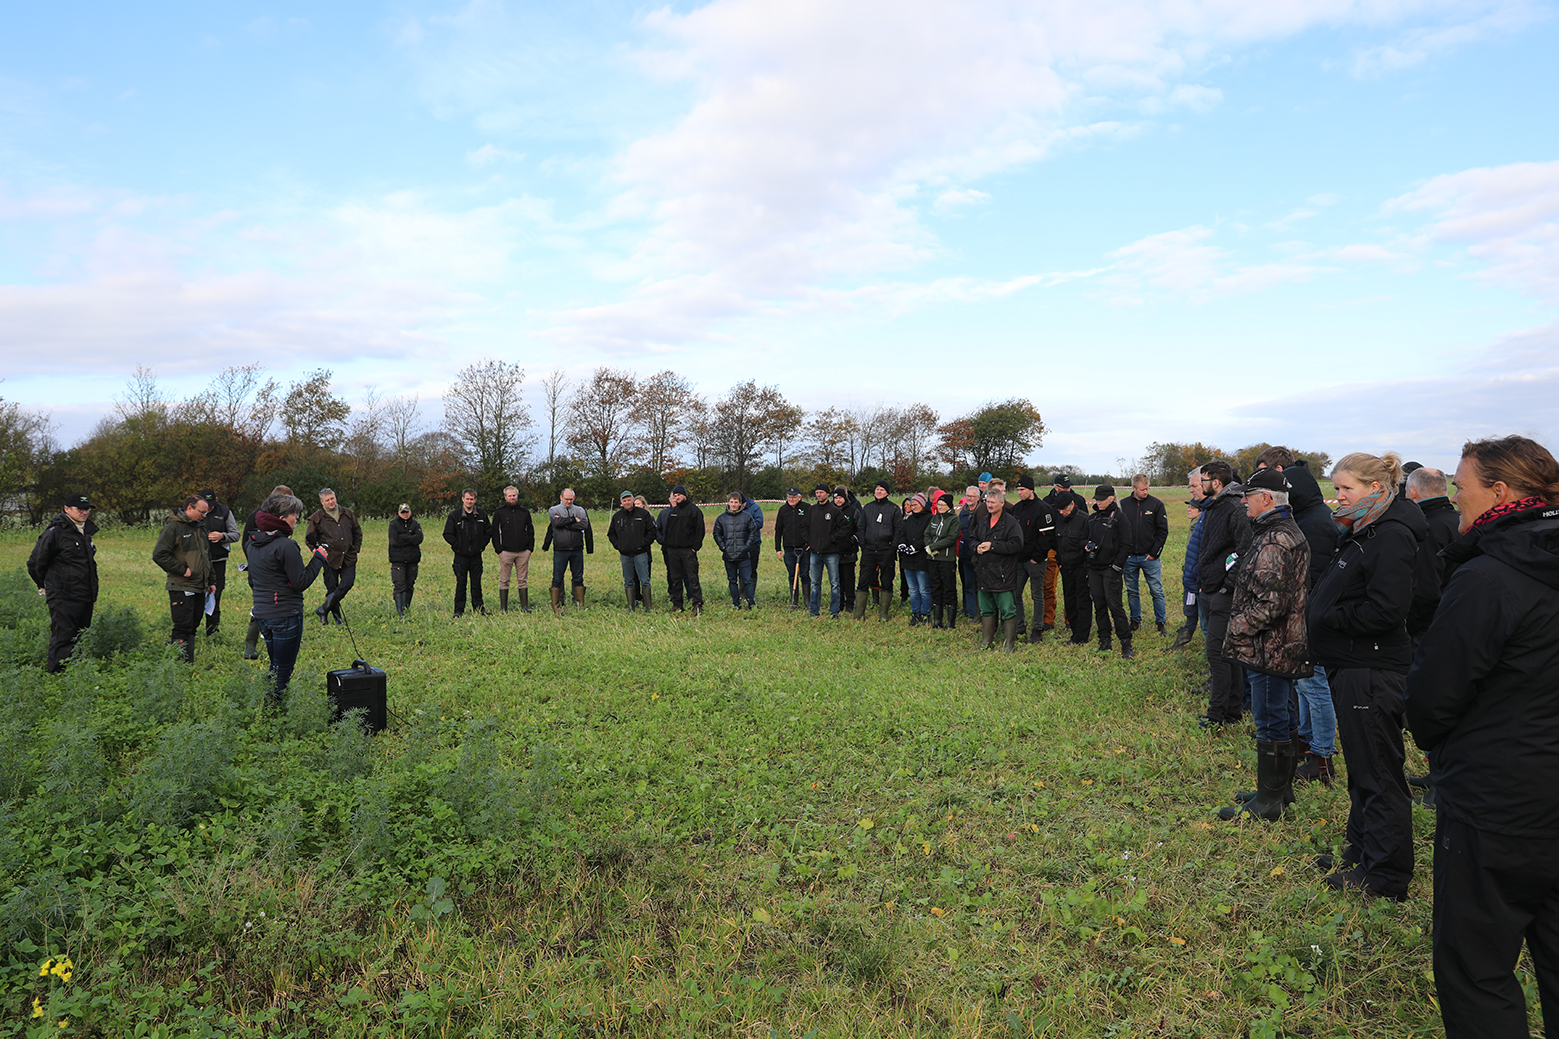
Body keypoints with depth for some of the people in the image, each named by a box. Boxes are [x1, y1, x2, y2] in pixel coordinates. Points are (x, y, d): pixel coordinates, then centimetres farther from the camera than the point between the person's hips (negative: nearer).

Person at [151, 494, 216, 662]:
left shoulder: (200, 528, 18)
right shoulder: (173, 527, -8)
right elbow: (159, 555, -15)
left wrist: (210, 581, 22)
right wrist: (183, 570, -16)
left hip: (200, 588, 8)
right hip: (181, 588, -8)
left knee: (192, 628, 11)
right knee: (183, 628, -8)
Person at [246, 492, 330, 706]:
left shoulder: (253, 543, 9)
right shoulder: (285, 546, -19)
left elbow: (252, 582, 18)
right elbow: (301, 583, -16)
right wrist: (318, 559, -6)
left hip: (261, 614, 9)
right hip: (285, 616, -9)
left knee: (275, 668, 21)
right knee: (282, 672, 1)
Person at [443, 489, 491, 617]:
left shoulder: (482, 515, 5)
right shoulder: (454, 515, -3)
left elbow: (489, 531, 13)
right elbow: (448, 534, -2)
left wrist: (482, 544, 4)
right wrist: (458, 545, -7)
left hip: (476, 555, 2)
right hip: (461, 555, -2)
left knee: (476, 583, 8)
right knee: (461, 583, 0)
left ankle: (478, 608, 16)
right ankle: (459, 610, 5)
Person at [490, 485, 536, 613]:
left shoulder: (524, 511, 11)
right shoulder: (499, 512, 4)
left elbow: (530, 530, 15)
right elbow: (495, 532, 3)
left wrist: (530, 548, 4)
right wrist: (498, 550, -6)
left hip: (523, 552, 2)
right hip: (506, 552, -2)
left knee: (523, 580, 6)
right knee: (504, 580, 1)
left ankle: (525, 607, 11)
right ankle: (503, 608, 6)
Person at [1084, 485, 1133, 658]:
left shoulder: (1119, 517, -5)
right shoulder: (1092, 518, 13)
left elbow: (1126, 544, -7)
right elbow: (1086, 538, 23)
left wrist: (1117, 565, -12)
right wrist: (1086, 546, 0)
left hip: (1111, 568, -6)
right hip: (1094, 568, 6)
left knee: (1114, 605, -9)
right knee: (1099, 605, 7)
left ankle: (1126, 643, -3)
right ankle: (1104, 640, 15)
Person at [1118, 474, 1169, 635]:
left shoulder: (1156, 504, -1)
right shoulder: (1123, 505, 2)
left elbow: (1163, 531, -1)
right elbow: (1117, 530, 7)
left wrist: (1155, 552, -7)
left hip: (1150, 557, -2)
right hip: (1129, 557, 2)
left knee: (1157, 591, 1)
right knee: (1132, 592, 10)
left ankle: (1161, 622, 12)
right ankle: (1135, 621, 22)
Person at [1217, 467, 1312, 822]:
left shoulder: (1273, 542, -22)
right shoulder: (1290, 531, 13)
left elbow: (1269, 604, -28)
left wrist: (1236, 629, -16)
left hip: (1270, 648, -11)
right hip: (1287, 645, 11)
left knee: (1271, 722, -1)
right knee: (1284, 718, 19)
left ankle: (1269, 801, 10)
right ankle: (1282, 789, 32)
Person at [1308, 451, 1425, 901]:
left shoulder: (1392, 536, -19)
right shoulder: (1362, 532, 13)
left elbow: (1384, 611, -27)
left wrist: (1328, 618, -15)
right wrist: (1320, 611, 2)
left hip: (1372, 673, -10)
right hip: (1352, 667, 10)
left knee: (1379, 775, 1)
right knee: (1362, 768, 21)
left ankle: (1386, 876, 13)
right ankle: (1361, 851, 36)